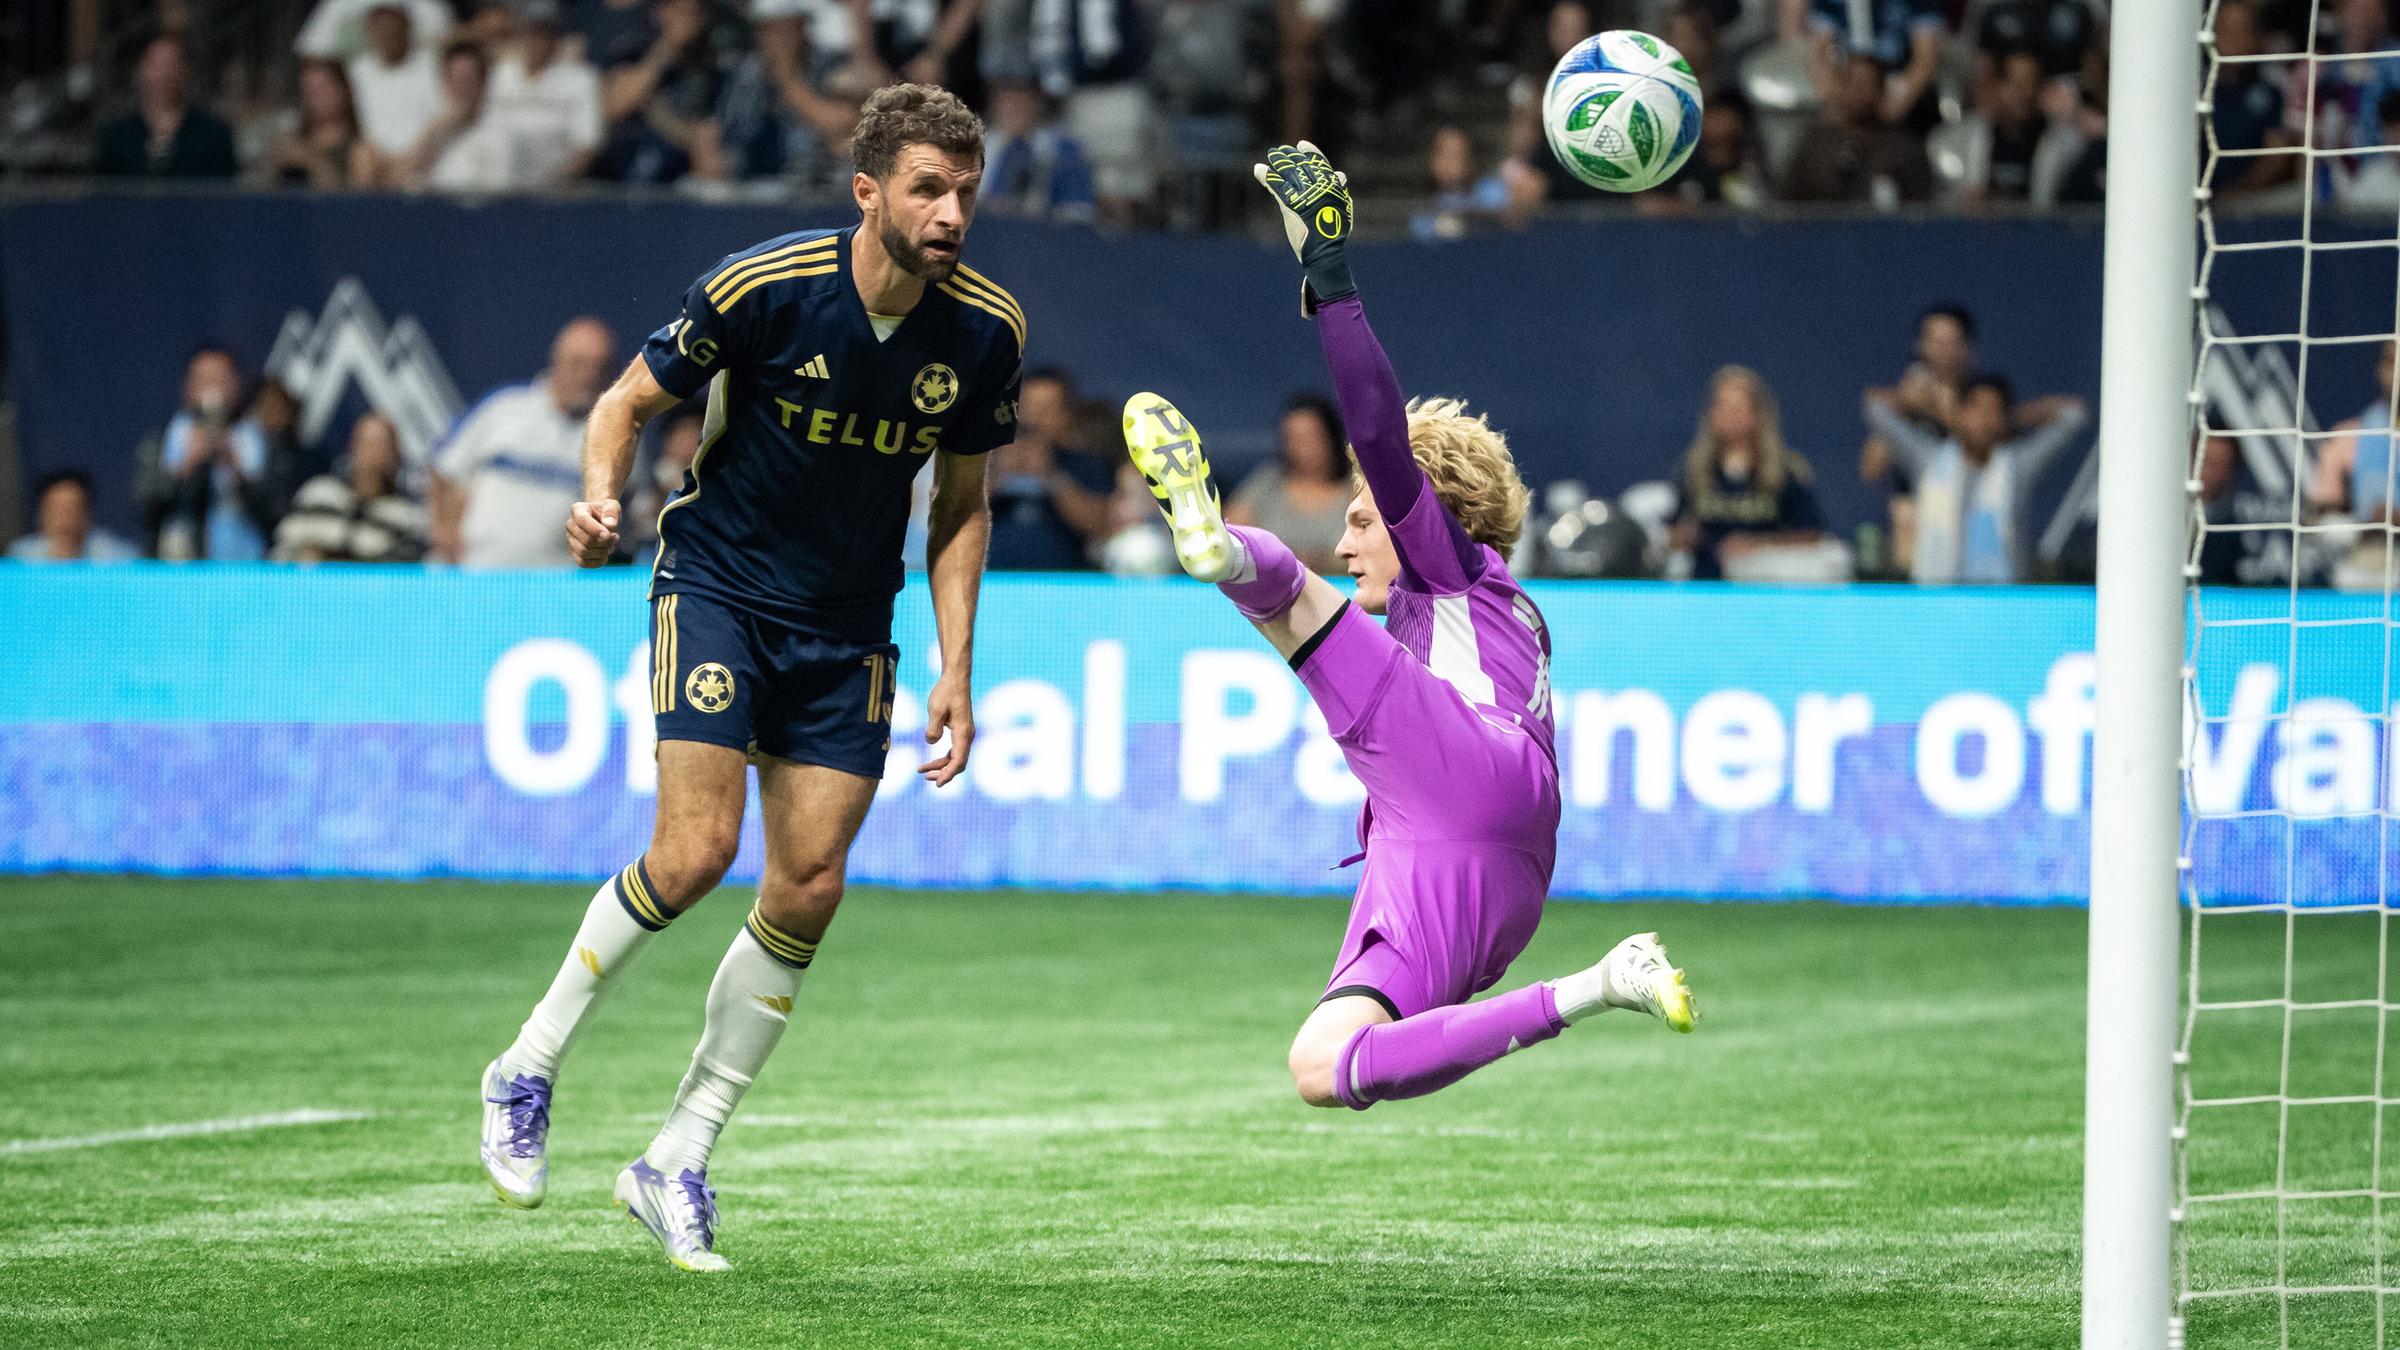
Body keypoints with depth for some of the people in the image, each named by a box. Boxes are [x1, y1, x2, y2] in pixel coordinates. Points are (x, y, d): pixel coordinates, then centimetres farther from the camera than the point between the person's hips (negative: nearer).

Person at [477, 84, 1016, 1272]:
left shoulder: (986, 330, -6)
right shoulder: (762, 286, -17)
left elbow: (960, 505, 7)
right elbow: (629, 402, -4)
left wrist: (956, 671, 0)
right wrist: (599, 498, -25)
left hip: (850, 624, 4)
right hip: (719, 582, -4)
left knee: (809, 890, -4)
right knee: (695, 853, -19)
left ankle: (676, 1162, 9)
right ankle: (527, 1070, 4)